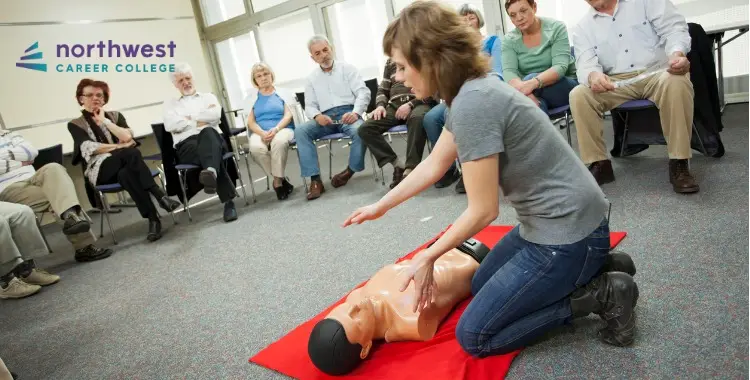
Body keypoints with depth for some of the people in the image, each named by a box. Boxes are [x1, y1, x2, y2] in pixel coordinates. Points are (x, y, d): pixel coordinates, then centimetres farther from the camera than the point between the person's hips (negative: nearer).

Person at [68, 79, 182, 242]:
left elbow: (127, 137, 1)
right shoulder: (75, 124, 13)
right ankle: (160, 196, -43)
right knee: (130, 153, -35)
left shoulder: (115, 115, 20)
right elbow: (90, 148, -5)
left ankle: (153, 219, -47)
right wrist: (120, 146, -8)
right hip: (100, 170, -2)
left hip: (125, 165, 3)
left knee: (125, 174, -38)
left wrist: (105, 121, 1)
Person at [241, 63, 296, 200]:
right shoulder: (251, 97, 18)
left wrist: (275, 129, -17)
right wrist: (262, 133, -15)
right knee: (256, 147, -36)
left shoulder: (283, 93, 15)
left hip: (283, 129, -1)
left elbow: (288, 115, 3)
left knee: (279, 141, -40)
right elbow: (251, 122, 7)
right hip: (260, 132, 2)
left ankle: (277, 181, -25)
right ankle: (281, 179, -19)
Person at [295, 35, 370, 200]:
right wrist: (317, 116, -12)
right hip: (325, 118, 3)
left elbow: (363, 92, 0)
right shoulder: (312, 78, 17)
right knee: (300, 131, -24)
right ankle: (315, 180, -28)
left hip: (347, 113, -3)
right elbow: (309, 106, 13)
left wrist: (355, 112, -20)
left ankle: (350, 170, -11)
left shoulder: (347, 68, 9)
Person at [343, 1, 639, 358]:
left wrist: (428, 257, -7)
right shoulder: (471, 91, 5)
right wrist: (381, 205, 21)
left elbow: (483, 211, -21)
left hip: (567, 232, -9)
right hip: (552, 222, 10)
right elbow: (434, 165, 13)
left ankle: (601, 294, 1)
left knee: (473, 336, 0)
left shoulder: (473, 103, -25)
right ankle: (591, 269, 18)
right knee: (479, 287, 26)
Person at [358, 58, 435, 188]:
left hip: (420, 103, -4)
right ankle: (398, 165, -19)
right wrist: (380, 105, 0)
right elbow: (382, 90, 23)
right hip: (395, 105, 5)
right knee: (365, 129, -20)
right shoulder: (391, 62, 24)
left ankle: (410, 169, -38)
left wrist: (410, 104, -15)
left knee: (417, 119, -41)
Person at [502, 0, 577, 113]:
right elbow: (508, 72, -17)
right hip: (536, 94, 1)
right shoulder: (509, 40, -2)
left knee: (530, 78, -32)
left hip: (567, 87, -1)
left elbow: (560, 67, -21)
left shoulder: (556, 28, -8)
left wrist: (533, 83, -42)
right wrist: (524, 91, -40)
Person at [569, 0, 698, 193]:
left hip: (658, 70, -1)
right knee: (578, 95, -24)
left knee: (676, 82, -35)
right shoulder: (582, 27, 8)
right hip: (617, 82, 2)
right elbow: (586, 64, -7)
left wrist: (677, 53, -27)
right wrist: (593, 75, -34)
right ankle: (598, 164, -18)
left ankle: (679, 164, -26)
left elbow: (674, 27, -4)